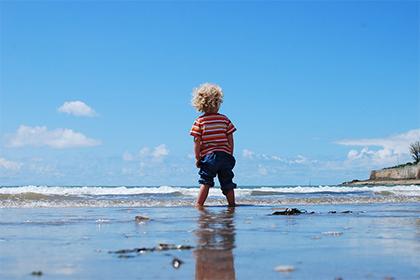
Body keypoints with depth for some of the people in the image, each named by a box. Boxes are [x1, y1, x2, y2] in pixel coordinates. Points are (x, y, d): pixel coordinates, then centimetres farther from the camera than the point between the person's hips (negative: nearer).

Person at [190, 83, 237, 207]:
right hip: (225, 155, 2)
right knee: (227, 183, 11)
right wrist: (230, 155, 13)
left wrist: (197, 158, 0)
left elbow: (197, 141, -6)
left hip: (208, 155, -2)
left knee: (205, 182, 0)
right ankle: (232, 204, 15)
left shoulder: (199, 121, -3)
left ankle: (199, 204, -6)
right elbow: (230, 139, 4)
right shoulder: (225, 119, 3)